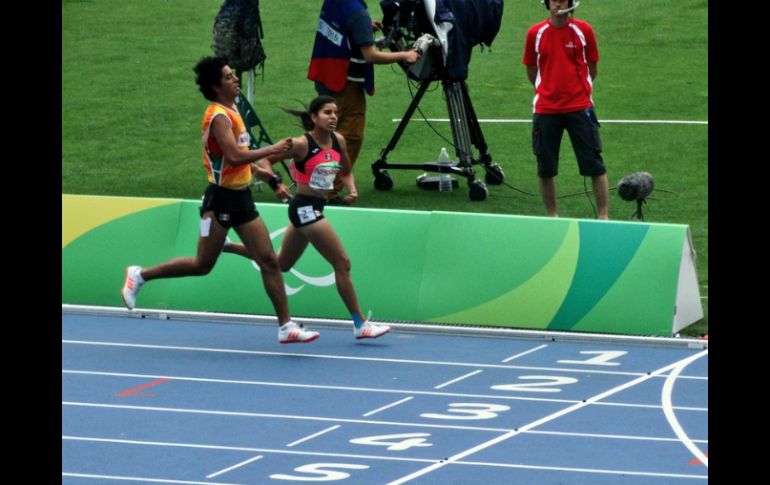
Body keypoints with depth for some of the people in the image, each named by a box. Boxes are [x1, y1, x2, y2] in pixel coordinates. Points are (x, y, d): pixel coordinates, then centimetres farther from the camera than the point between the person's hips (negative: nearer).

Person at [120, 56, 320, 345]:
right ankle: (140, 276, 19)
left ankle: (286, 326, 2)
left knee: (269, 261, 1)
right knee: (203, 265, 2)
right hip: (222, 199, -8)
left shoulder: (231, 110, 12)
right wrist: (272, 150, -25)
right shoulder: (219, 116, -17)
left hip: (241, 198, 9)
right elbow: (234, 156, -29)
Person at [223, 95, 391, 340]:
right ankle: (360, 324, -3)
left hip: (315, 208, 9)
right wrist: (275, 182, -27)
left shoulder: (338, 140, 3)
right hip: (305, 207, -9)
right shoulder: (302, 144, -16)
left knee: (282, 263, 25)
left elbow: (345, 172, 18)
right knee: (342, 263, -9)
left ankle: (226, 245, 38)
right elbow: (265, 160, -11)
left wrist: (351, 190, -1)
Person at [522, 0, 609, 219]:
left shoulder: (583, 31, -1)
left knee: (594, 166, -2)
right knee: (546, 169, 5)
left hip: (579, 108, -1)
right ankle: (552, 216, 18)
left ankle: (603, 217, 3)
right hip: (545, 109, 1)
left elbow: (592, 69, 8)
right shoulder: (535, 33, 2)